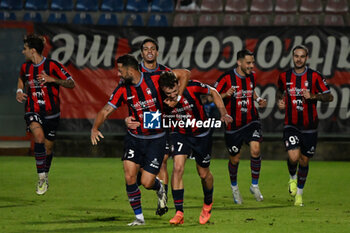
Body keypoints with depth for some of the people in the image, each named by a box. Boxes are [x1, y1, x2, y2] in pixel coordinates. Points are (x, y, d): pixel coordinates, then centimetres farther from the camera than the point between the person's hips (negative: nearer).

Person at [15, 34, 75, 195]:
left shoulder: (52, 66, -12)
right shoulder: (25, 67, 3)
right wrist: (19, 91, 7)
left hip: (51, 113, -1)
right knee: (39, 137, -27)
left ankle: (45, 175, 39)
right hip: (32, 111, 1)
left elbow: (71, 84, -13)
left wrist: (52, 79, -26)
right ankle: (41, 178, -24)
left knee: (48, 148, 8)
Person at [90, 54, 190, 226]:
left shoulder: (155, 79, -15)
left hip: (156, 139, -3)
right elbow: (106, 110, -5)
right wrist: (95, 128, -22)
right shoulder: (123, 89, -5)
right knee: (129, 177, -9)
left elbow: (185, 74, -9)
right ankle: (139, 217, 6)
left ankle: (159, 188, 32)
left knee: (146, 183, -6)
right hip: (134, 138, 3)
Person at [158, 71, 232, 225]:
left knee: (204, 174, 12)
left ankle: (208, 203, 43)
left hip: (201, 134, 0)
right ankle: (179, 212, -17)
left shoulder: (192, 87, -26)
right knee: (178, 167, -21)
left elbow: (213, 92, -7)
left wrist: (224, 114, -9)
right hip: (179, 133, 0)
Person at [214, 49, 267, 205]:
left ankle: (254, 186, 0)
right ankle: (234, 186, 37)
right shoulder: (227, 78, -14)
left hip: (251, 122, 3)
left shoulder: (252, 76, 3)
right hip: (233, 126, -3)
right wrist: (226, 95, -28)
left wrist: (258, 100, 5)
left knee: (255, 150, -19)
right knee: (235, 159, 8)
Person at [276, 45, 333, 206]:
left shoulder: (314, 76, -6)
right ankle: (292, 178, 14)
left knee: (304, 161, 9)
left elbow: (329, 97, -5)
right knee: (293, 157, -20)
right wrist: (279, 101, 0)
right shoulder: (284, 77, 1)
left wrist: (313, 96, -21)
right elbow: (280, 91, 22)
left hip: (309, 126, 0)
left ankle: (299, 193, 30)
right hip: (291, 125, 0)